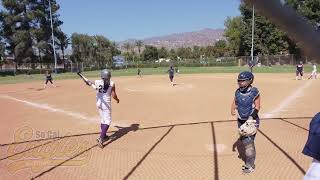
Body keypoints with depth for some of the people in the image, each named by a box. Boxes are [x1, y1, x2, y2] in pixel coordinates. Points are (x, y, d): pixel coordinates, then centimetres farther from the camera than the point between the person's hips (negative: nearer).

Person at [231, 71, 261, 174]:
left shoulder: (254, 92, -15)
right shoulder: (238, 92, -1)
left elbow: (257, 107, -11)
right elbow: (234, 104, 3)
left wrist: (252, 115, -25)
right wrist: (233, 110, -17)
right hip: (241, 120, 6)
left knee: (249, 142, -6)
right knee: (243, 141, 16)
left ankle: (250, 166, 9)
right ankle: (249, 161, 35)